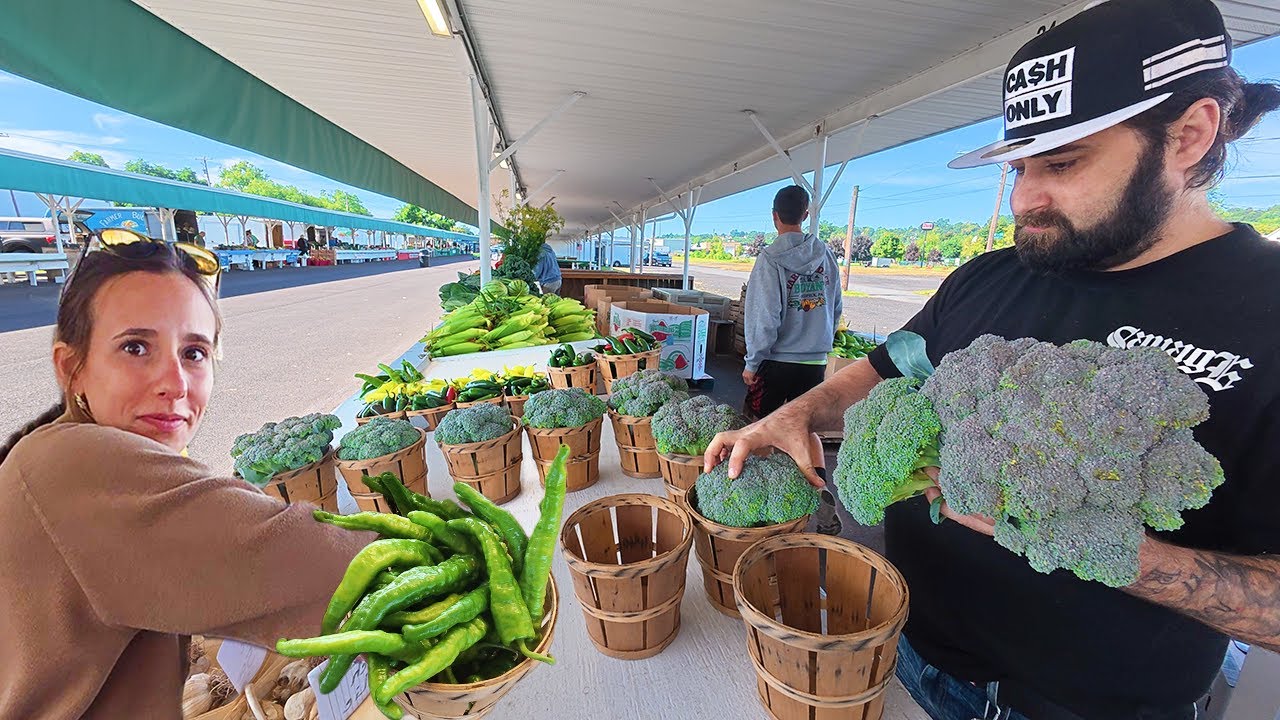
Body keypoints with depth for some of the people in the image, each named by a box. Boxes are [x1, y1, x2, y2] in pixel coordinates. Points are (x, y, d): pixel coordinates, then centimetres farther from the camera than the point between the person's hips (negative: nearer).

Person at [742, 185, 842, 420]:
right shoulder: (827, 254, 3)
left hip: (776, 364, -4)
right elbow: (837, 308, 10)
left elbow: (764, 317, -16)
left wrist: (752, 363, -7)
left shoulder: (771, 259, -12)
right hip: (816, 363, 5)